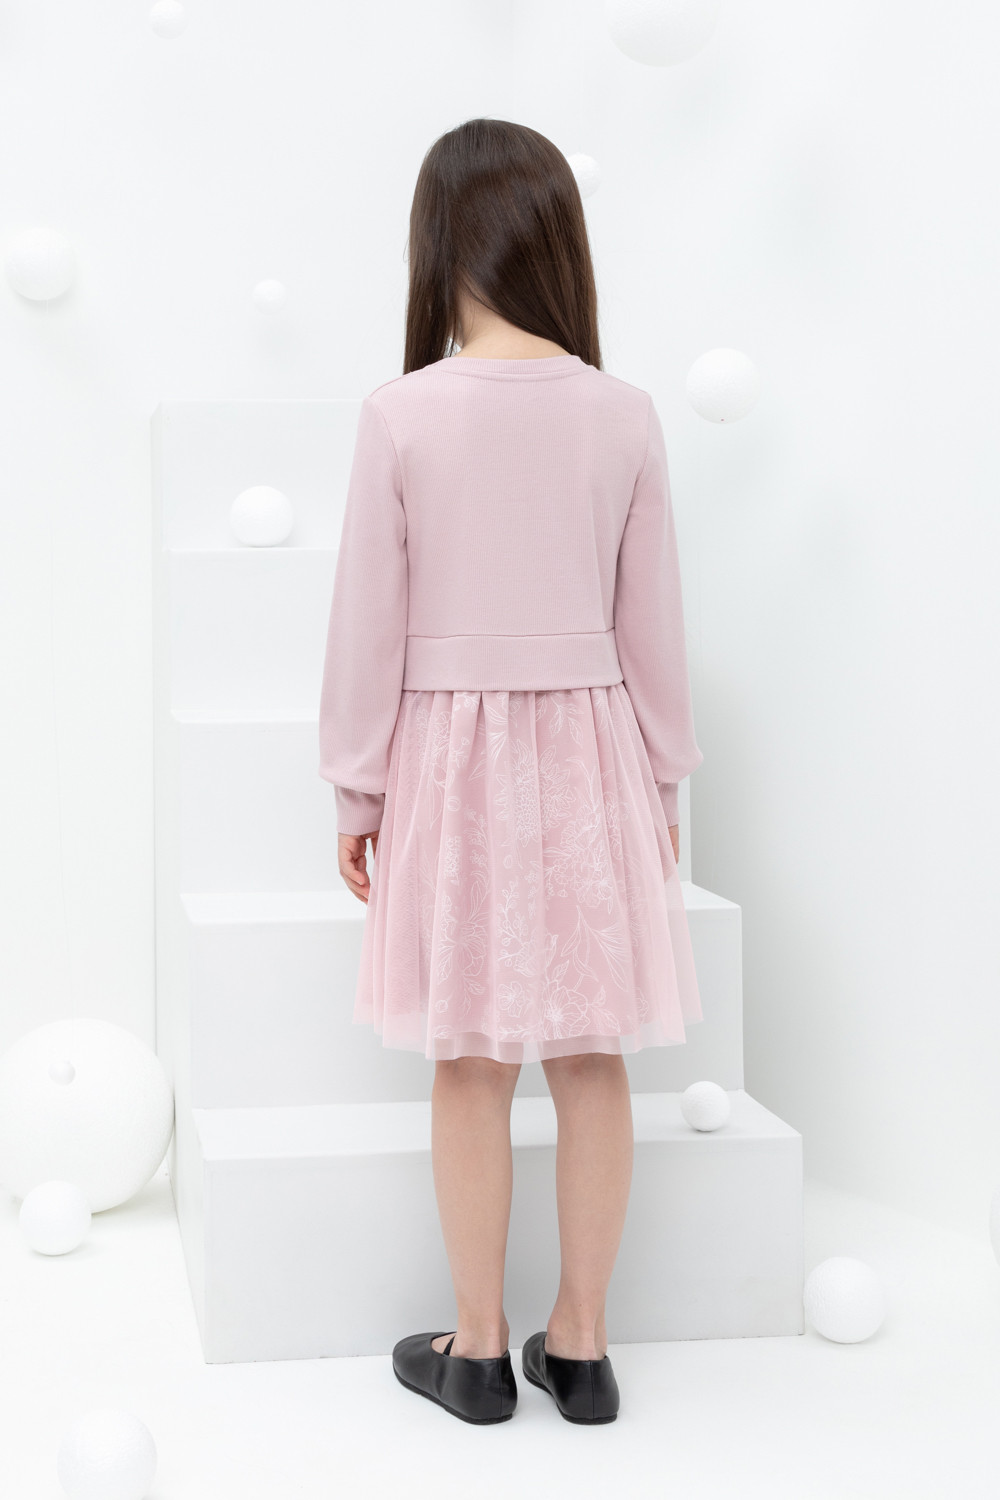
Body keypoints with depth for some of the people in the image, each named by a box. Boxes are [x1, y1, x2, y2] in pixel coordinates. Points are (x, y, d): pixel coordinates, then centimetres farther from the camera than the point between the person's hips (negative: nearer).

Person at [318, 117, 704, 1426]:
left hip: (451, 750, -2)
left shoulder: (400, 414, -11)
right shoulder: (624, 415, -4)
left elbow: (369, 625, -7)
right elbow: (654, 627, 2)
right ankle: (581, 1344, 20)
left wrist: (357, 785, 4)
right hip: (590, 749, 2)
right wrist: (663, 781, 13)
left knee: (472, 1062, 8)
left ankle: (480, 1347, 19)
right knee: (590, 1058, 10)